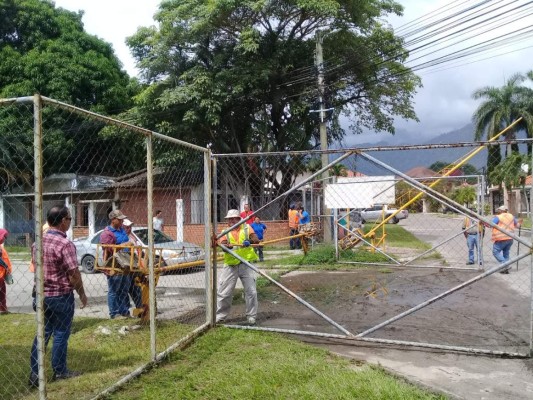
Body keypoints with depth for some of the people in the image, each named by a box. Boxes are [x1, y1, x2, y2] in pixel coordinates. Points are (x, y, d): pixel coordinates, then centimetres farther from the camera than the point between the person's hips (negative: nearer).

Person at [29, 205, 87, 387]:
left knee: (43, 333, 15)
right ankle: (59, 371, 19)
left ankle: (35, 373, 17)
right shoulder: (65, 243, -20)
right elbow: (74, 274, -18)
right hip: (61, 296, -7)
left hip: (42, 294, 7)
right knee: (60, 334, 6)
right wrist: (82, 294, -5)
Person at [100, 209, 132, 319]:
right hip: (114, 267, -9)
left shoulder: (122, 229, 14)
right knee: (114, 291, 2)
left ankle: (125, 312, 25)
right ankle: (114, 314, 11)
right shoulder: (107, 233, -14)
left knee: (124, 290, 15)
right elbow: (109, 249, -21)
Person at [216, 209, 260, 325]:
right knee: (223, 292, 2)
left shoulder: (246, 227, 5)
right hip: (230, 265, 1)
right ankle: (219, 315, 17)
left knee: (251, 291, 0)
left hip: (246, 264, -1)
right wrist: (227, 246, -34)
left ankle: (251, 316, 14)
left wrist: (249, 241, -31)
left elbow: (256, 240, -8)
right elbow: (222, 244, -11)